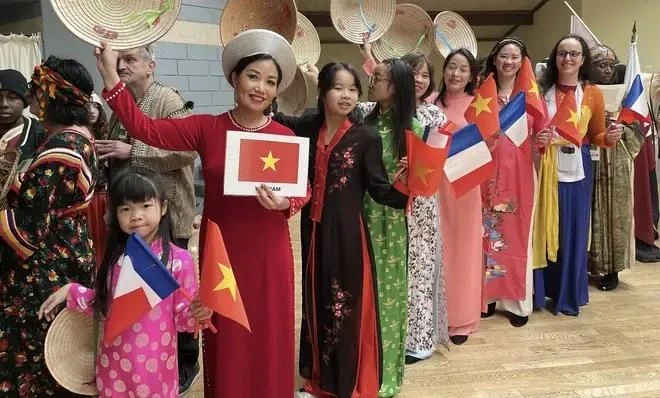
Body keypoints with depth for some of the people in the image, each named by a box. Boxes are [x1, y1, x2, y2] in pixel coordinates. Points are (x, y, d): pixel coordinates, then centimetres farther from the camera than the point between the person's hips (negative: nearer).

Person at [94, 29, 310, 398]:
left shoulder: (285, 136, -2)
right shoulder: (206, 128, -2)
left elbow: (303, 191, 1)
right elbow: (146, 128, -10)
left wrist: (285, 204, -20)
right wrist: (111, 76, -16)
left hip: (268, 252, 0)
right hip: (220, 249, 0)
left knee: (269, 335, 11)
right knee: (226, 339, 12)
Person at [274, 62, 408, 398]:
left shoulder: (366, 137, -9)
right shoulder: (308, 127, 3)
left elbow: (379, 189, -10)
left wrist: (404, 184, -29)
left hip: (348, 231, -4)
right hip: (314, 229, 5)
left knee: (348, 307, 5)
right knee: (316, 301, 16)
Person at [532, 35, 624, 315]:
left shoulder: (593, 94, 3)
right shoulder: (541, 90, 2)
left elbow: (595, 137, 9)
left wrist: (609, 137, -12)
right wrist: (535, 140, -13)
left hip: (576, 169, 1)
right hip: (545, 167, 0)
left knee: (573, 230, 6)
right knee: (543, 228, 4)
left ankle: (568, 294, 21)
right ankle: (541, 291, 19)